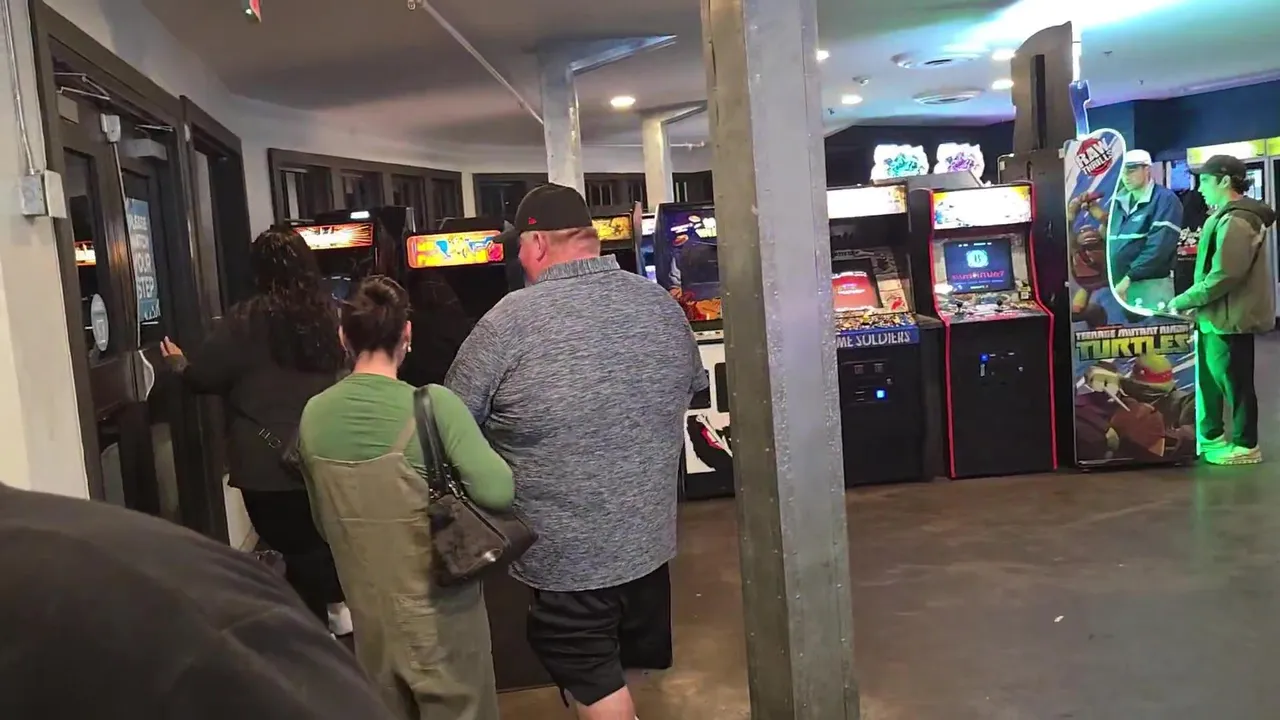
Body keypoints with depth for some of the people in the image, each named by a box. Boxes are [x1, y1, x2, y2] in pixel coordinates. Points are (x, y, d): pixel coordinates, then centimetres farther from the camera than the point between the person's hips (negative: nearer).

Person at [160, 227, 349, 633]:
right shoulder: (327, 314, 2)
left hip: (266, 461, -5)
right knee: (318, 537, 23)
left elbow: (204, 377, -4)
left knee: (294, 546, 6)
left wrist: (181, 366, 18)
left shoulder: (247, 319, -12)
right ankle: (335, 606, 34)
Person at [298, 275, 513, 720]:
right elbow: (498, 491, -26)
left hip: (368, 614, 5)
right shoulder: (431, 404, -19)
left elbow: (324, 523, 8)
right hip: (438, 612, -5)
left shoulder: (314, 414, -3)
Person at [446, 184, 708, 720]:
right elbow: (691, 389, 15)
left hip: (569, 554, -6)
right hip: (651, 536, 6)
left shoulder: (511, 320, -18)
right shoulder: (663, 305, -1)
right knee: (645, 664, 24)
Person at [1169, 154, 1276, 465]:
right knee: (1210, 378, 17)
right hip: (1219, 315, 10)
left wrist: (1184, 301, -17)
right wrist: (1195, 304, 10)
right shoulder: (1227, 217, 14)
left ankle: (1245, 446, 13)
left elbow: (1224, 276, -26)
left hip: (1230, 317, -10)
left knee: (1235, 382, 1)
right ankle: (1210, 436, 28)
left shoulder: (1235, 221, -20)